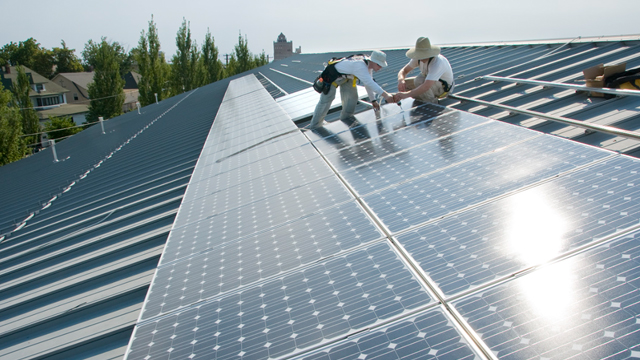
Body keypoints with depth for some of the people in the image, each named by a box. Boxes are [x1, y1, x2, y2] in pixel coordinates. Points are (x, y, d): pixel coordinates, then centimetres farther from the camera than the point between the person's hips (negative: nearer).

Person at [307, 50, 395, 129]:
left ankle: (345, 120, 22)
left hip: (346, 76, 9)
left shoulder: (368, 64, -9)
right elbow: (369, 83, -47)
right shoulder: (360, 65, -39)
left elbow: (368, 83, 1)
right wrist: (385, 94, -51)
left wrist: (373, 100, 0)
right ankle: (314, 126, 1)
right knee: (326, 100, -10)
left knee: (352, 97, 6)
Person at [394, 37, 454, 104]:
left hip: (443, 88, -8)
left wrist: (405, 95, -56)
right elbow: (404, 70, -6)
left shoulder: (437, 63, -37)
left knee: (419, 80, -33)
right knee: (404, 84, -8)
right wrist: (400, 80, -31)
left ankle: (432, 102, -12)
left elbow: (426, 87, -49)